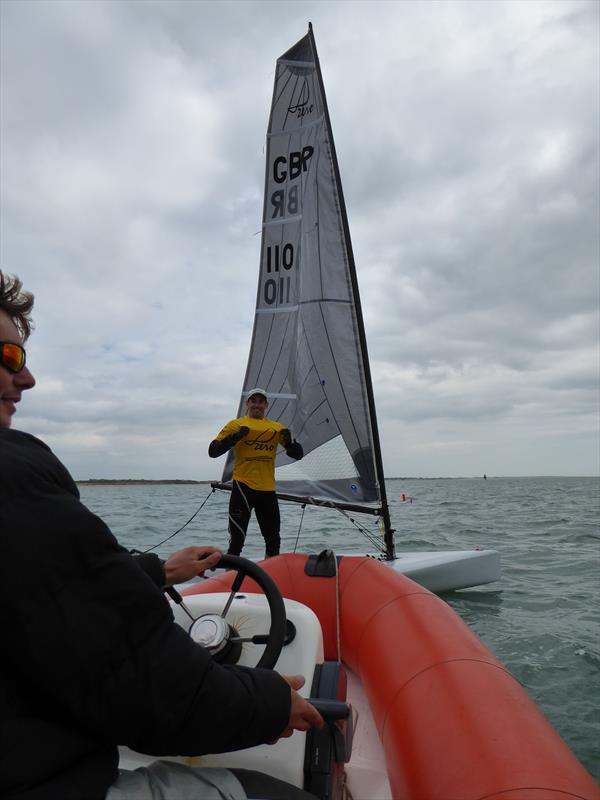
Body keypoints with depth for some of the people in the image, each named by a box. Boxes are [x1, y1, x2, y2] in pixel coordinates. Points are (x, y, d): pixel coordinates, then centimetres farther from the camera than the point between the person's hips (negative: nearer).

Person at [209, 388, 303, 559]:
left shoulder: (277, 428, 13)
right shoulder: (236, 424, 5)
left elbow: (298, 454, 13)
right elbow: (213, 451, -1)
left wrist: (289, 441, -8)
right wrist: (235, 437, -15)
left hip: (268, 489, 4)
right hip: (243, 487, -4)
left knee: (274, 541, 13)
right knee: (237, 540, -5)